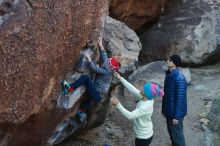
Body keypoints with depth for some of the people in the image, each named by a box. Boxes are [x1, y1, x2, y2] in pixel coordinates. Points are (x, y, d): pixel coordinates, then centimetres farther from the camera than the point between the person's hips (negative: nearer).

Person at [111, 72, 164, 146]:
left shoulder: (146, 106, -32)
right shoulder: (143, 98, -8)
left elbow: (130, 116, -35)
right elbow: (132, 89, -3)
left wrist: (118, 105, -41)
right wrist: (120, 78, -3)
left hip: (143, 137, -8)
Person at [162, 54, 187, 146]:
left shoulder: (179, 78, -28)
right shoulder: (169, 74, 1)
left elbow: (180, 98, -24)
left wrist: (176, 116, -20)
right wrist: (163, 108, 18)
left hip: (175, 112, -8)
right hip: (169, 110, 8)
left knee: (177, 134, 9)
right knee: (171, 132, 24)